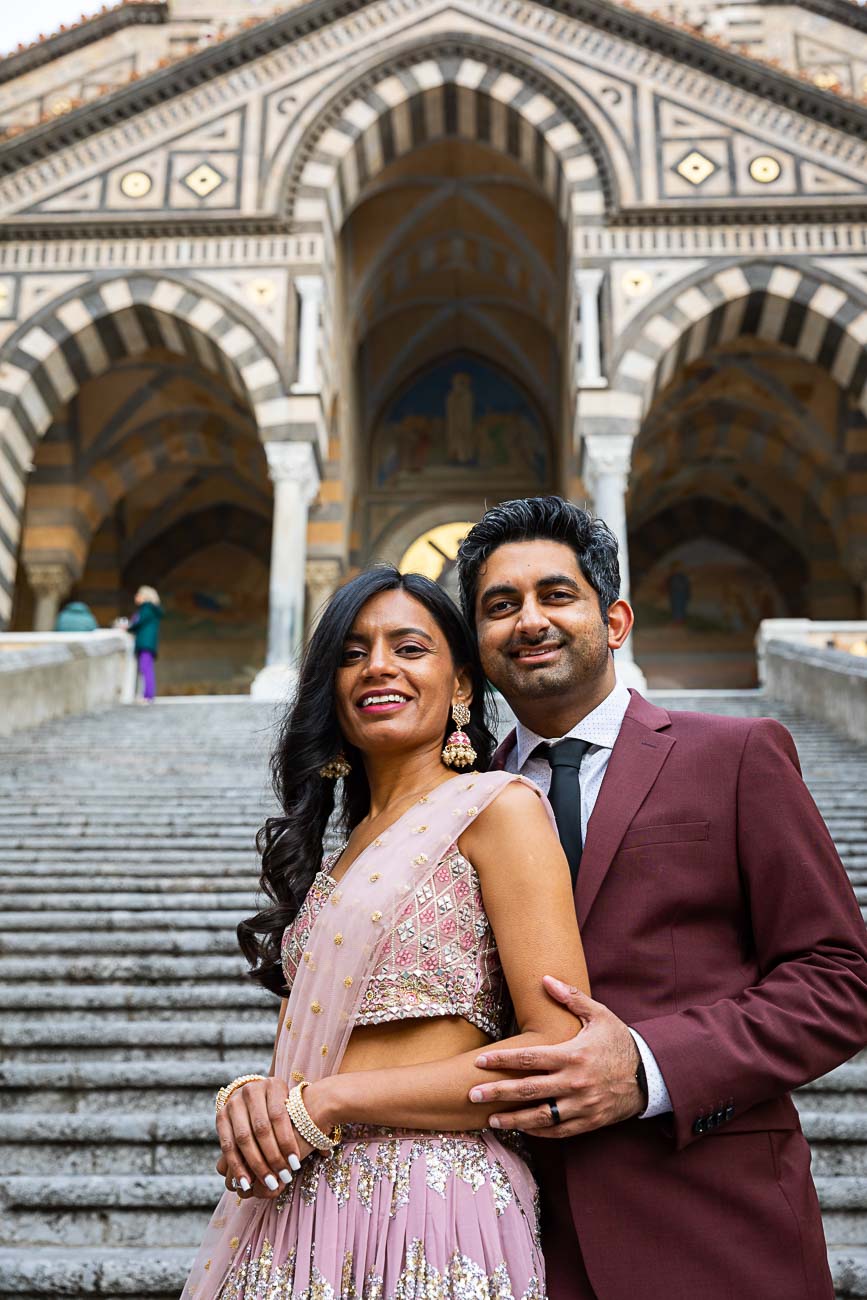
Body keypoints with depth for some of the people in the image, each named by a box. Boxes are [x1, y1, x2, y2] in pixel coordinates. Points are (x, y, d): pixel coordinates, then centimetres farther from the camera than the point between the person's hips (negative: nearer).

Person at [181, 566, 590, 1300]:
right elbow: (306, 1045, 14)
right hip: (298, 1213, 6)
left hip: (425, 1211, -6)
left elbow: (562, 1052, -17)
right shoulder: (344, 847, 13)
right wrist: (247, 1095, -9)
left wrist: (327, 1101, -15)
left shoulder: (497, 807, -9)